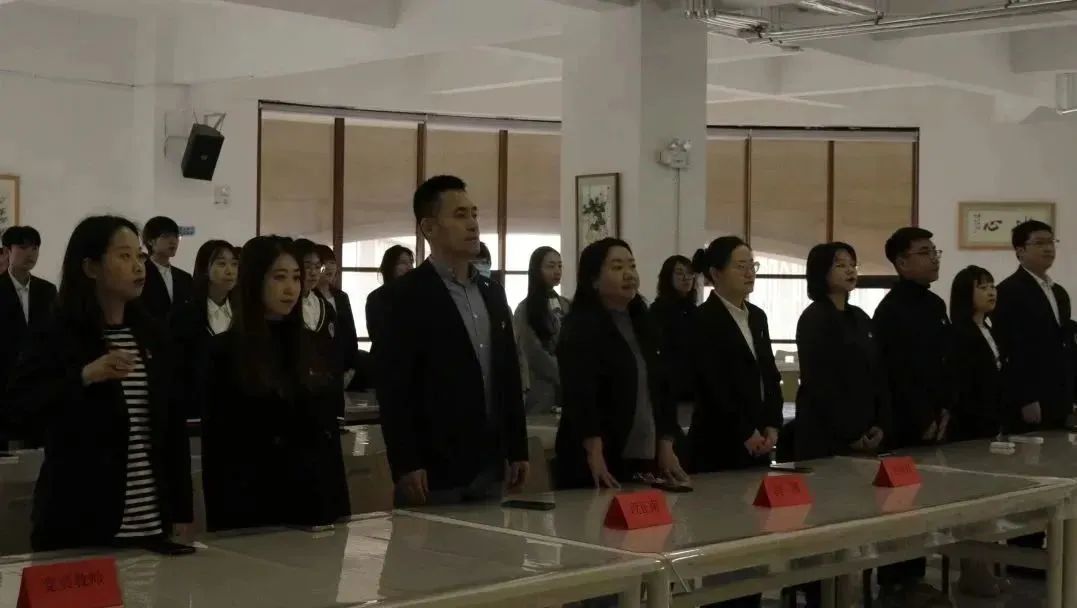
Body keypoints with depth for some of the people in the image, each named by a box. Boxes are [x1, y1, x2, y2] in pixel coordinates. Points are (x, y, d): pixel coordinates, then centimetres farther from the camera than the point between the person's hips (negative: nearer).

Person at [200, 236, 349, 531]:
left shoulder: (312, 345, 8)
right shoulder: (225, 352, -5)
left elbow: (329, 427, 11)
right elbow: (217, 445, -7)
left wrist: (339, 501, 7)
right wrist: (220, 518, -11)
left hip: (317, 501, 4)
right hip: (255, 507, -4)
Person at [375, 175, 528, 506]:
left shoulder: (492, 293, 14)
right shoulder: (406, 294, -7)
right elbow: (391, 385, -12)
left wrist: (517, 450, 13)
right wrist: (405, 464, -16)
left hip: (489, 466, 6)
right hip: (434, 469, -6)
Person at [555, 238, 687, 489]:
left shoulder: (641, 324, 15)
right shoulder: (580, 327, -7)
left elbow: (661, 387, 17)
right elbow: (580, 395, -18)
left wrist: (666, 447, 8)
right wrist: (595, 456, -28)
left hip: (646, 459, 7)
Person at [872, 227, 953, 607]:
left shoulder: (935, 305, 13)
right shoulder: (892, 310, -13)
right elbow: (897, 374, -17)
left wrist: (944, 410, 7)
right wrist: (923, 420, -14)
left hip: (934, 423, 8)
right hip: (905, 426, -8)